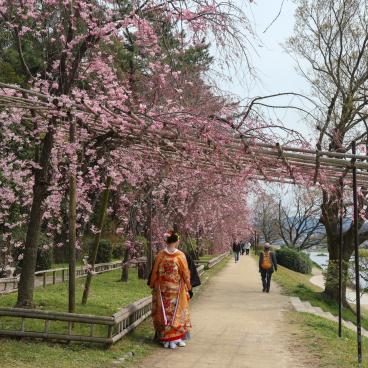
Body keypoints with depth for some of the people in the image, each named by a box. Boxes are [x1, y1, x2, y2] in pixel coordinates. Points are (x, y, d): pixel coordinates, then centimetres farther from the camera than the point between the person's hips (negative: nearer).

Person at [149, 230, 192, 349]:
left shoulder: (160, 255, -8)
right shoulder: (180, 255, -12)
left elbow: (155, 272, 0)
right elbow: (185, 273, -5)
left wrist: (152, 284, 14)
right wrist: (188, 286, 8)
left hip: (162, 289, 2)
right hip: (177, 289, -1)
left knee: (164, 312, 9)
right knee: (177, 312, 10)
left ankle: (166, 339, 12)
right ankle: (176, 338, 13)